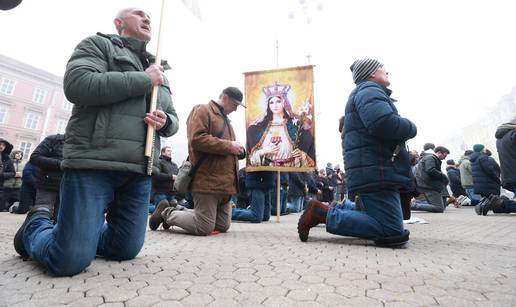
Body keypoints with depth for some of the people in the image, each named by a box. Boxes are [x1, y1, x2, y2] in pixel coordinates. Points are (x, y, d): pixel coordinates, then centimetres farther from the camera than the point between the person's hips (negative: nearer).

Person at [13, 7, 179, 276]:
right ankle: (36, 225, 26)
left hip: (139, 172, 6)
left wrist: (165, 121, -2)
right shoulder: (99, 44, 7)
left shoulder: (158, 71, 24)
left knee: (127, 250, 7)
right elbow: (77, 84, -13)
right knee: (70, 261, -6)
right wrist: (144, 79, -9)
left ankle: (82, 230, 35)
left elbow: (173, 119, 23)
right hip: (93, 164, -6)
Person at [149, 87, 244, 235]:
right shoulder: (203, 110, -4)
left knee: (223, 226, 13)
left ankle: (177, 210, 25)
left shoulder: (224, 118, 25)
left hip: (224, 182, 10)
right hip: (207, 181, -10)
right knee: (204, 228, -6)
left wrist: (237, 150, 11)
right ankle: (166, 212, 17)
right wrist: (229, 146, -15)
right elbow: (197, 139, -19)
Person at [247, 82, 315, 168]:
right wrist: (263, 151, -8)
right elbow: (251, 154, 8)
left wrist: (301, 154, -13)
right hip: (266, 170, 1)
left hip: (291, 170, -1)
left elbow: (308, 148, 4)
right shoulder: (258, 126, 7)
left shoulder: (297, 124, 4)